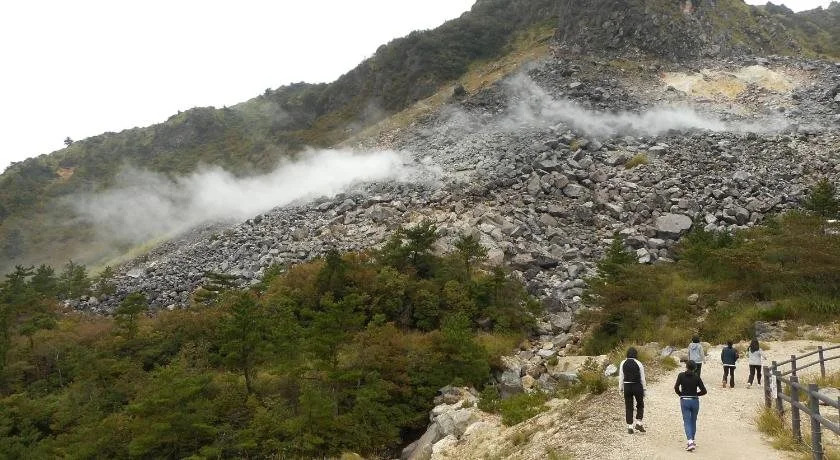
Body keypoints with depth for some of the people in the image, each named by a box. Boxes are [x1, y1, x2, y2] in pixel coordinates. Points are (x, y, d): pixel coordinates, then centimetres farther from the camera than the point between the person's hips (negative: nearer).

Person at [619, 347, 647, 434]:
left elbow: (621, 377, 2)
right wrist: (644, 388, 7)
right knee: (640, 405, 18)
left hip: (627, 386, 2)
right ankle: (638, 422, 7)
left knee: (628, 407, 8)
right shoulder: (639, 364, -8)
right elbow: (642, 378, -3)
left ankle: (630, 426, 8)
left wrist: (621, 388, 9)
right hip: (637, 386, -2)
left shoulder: (623, 363, -1)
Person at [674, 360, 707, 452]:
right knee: (693, 421, 17)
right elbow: (703, 391, -6)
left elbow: (676, 387, -13)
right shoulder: (697, 377, -3)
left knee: (687, 421, -1)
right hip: (695, 401, 1)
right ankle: (692, 440, 26)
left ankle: (690, 441, -18)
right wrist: (696, 394, 11)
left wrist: (680, 394, 4)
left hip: (684, 401, -1)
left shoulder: (681, 375, -5)